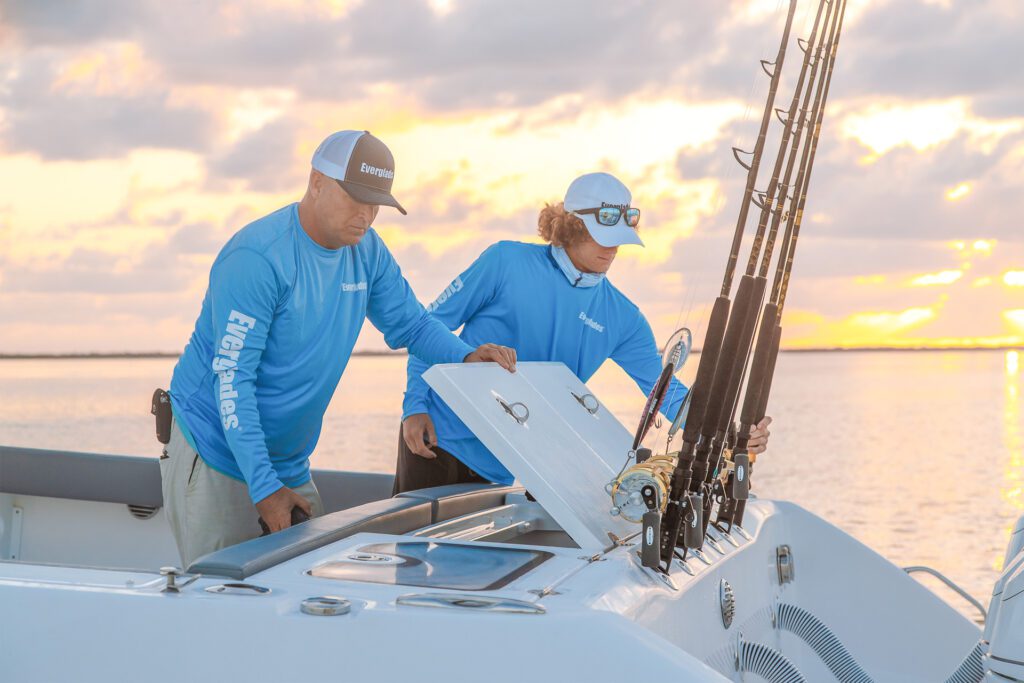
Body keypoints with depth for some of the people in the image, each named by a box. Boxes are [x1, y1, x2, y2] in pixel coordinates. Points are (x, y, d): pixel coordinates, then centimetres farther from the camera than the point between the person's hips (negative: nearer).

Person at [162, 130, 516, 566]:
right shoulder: (256, 258, -22)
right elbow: (232, 377, -24)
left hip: (290, 463, 7)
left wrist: (467, 358, -11)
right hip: (216, 456, -7)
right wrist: (264, 487, -28)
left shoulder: (367, 251, 2)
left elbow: (411, 323, 13)